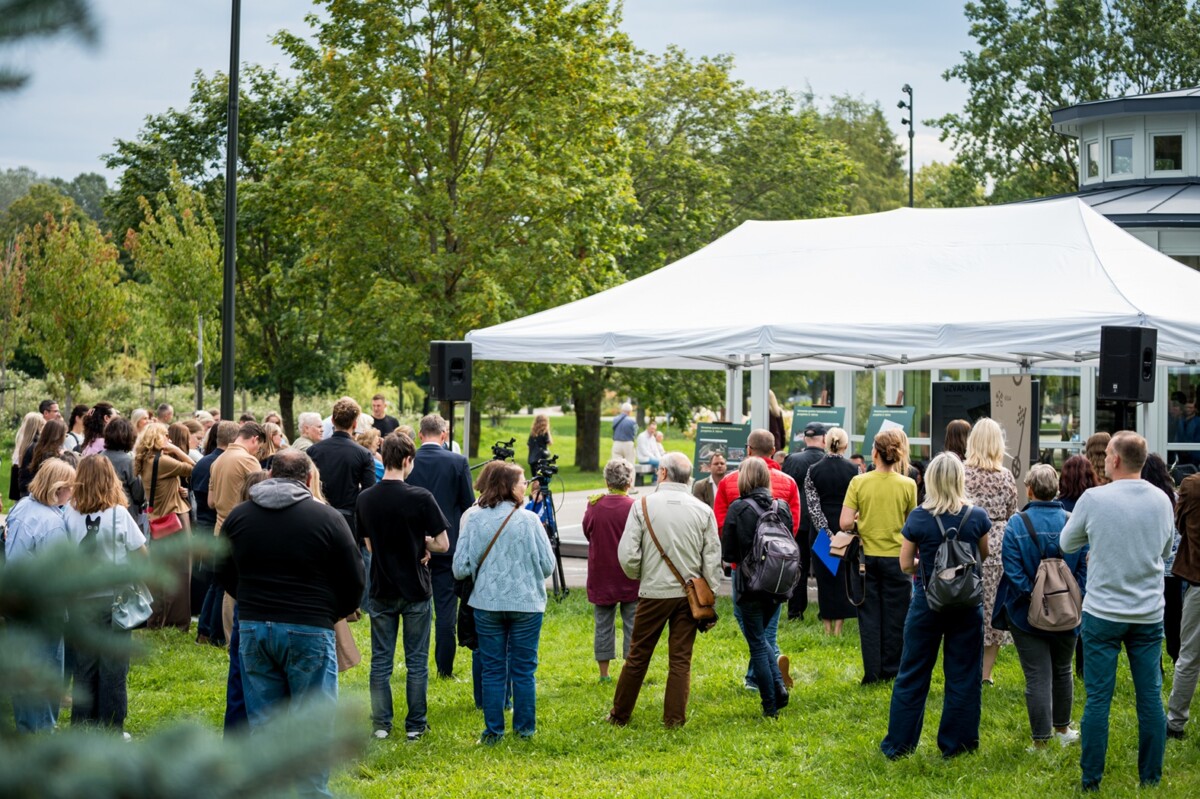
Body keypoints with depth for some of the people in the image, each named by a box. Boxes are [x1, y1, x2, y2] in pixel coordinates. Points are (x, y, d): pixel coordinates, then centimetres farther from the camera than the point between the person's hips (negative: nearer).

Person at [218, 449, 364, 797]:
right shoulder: (328, 519, -7)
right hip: (310, 631, -4)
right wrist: (333, 613, 15)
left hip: (253, 628, 4)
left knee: (262, 724, 11)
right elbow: (354, 581, -2)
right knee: (313, 726, 4)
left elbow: (224, 573, 15)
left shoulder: (238, 516, 4)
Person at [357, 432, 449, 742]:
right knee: (416, 661, 8)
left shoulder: (365, 499, -3)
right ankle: (415, 725, 13)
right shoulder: (420, 498, -15)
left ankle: (381, 725, 12)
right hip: (416, 590, -3)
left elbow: (369, 544, 8)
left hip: (381, 591, 3)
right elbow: (443, 544, -12)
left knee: (380, 661, 10)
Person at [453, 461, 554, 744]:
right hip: (526, 604, -1)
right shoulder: (529, 520, -10)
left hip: (487, 604, 1)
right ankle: (524, 728, 16)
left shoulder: (474, 520, -6)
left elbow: (461, 568, -5)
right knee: (523, 669, 9)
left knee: (492, 669, 9)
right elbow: (548, 565, -6)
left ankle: (493, 730, 11)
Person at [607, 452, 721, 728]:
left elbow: (627, 554, -7)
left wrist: (637, 576, 13)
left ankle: (619, 714, 19)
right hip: (689, 592, 1)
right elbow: (713, 558, 1)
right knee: (681, 659, 7)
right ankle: (674, 718, 7)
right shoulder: (703, 511, -1)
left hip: (653, 592, -1)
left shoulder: (643, 506, -6)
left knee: (637, 657, 9)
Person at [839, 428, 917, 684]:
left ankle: (872, 673, 8)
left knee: (869, 615, 8)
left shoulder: (859, 482, -8)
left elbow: (845, 523, -11)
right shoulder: (908, 485, -7)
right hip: (896, 557, -1)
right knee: (895, 615, 9)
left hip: (867, 556, 1)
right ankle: (891, 671, 15)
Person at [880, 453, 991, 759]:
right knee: (963, 676, 10)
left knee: (912, 675, 9)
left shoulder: (918, 518, -12)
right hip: (967, 604, 1)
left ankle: (898, 744, 14)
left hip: (927, 602, -1)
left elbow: (905, 565, -5)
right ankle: (956, 744, 15)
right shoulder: (976, 517, -8)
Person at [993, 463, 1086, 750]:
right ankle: (1062, 728, 37)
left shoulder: (1016, 525, -12)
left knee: (1038, 677, 0)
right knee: (1062, 671, 22)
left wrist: (1033, 595, -11)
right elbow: (1085, 567, -6)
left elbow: (1013, 570, -17)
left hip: (1027, 615, -3)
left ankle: (1041, 740, 1)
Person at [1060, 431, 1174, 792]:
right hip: (1149, 614, 3)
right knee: (1150, 696, 9)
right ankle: (1151, 777, 15)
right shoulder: (1161, 501, -1)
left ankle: (1091, 780, 8)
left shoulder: (1094, 499, -14)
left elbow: (1067, 543, 1)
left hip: (1103, 612, -3)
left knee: (1098, 698, 3)